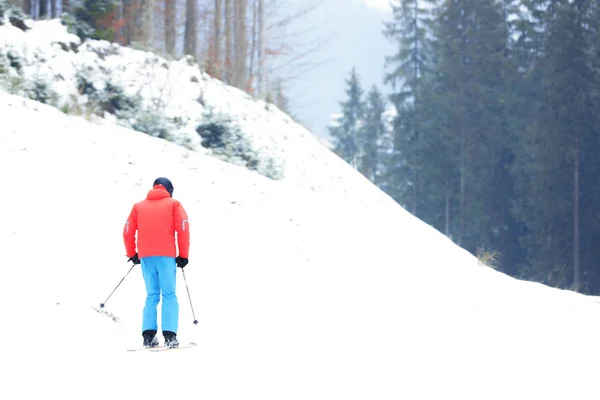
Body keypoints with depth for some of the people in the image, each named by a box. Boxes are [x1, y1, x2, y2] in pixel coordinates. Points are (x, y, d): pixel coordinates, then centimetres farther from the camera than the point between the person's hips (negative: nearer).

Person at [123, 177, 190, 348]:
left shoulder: (138, 206, 17)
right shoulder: (173, 204, 9)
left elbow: (128, 232, 11)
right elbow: (183, 229, -1)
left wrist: (132, 254, 22)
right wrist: (183, 256, 4)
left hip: (145, 257, 3)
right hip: (166, 256, -3)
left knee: (152, 295, 10)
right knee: (169, 295, -2)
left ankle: (148, 335, -2)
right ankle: (170, 336, -14)